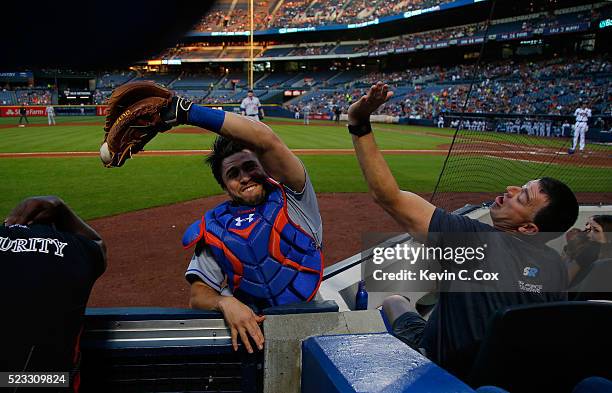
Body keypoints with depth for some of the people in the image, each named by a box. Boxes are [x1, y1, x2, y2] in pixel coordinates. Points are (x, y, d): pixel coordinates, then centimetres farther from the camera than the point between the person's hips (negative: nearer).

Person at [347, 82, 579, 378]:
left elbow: (388, 197, -34)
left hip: (447, 368, -5)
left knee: (393, 300, 20)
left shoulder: (473, 239, -33)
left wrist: (359, 125, -33)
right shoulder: (558, 266, -14)